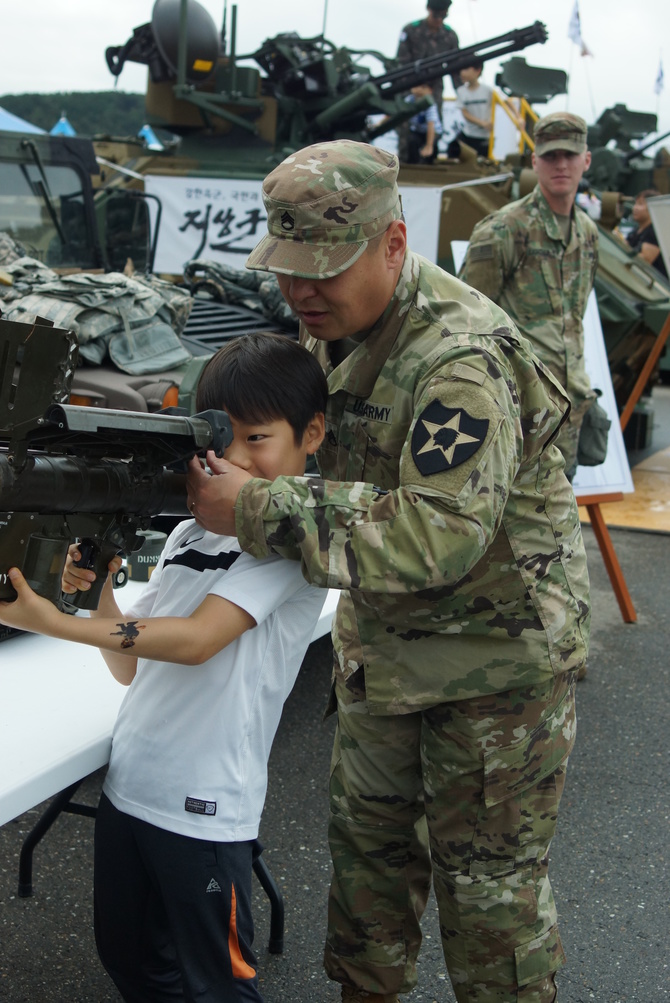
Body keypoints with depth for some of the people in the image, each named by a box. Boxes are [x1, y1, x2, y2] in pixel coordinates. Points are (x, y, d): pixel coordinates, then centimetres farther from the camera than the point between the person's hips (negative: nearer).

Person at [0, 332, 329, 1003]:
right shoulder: (189, 532, 10)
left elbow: (197, 639, -22)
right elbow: (131, 666, 10)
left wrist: (55, 623, -25)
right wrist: (101, 589, -8)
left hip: (204, 808, -7)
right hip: (126, 789, 7)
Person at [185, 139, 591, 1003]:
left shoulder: (463, 357, -30)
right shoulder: (333, 325, 0)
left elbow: (441, 535, -37)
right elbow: (307, 440, 15)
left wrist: (257, 511, -35)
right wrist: (210, 457, -5)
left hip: (496, 658, -9)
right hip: (384, 643, 9)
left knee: (486, 882, 6)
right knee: (367, 836, 23)